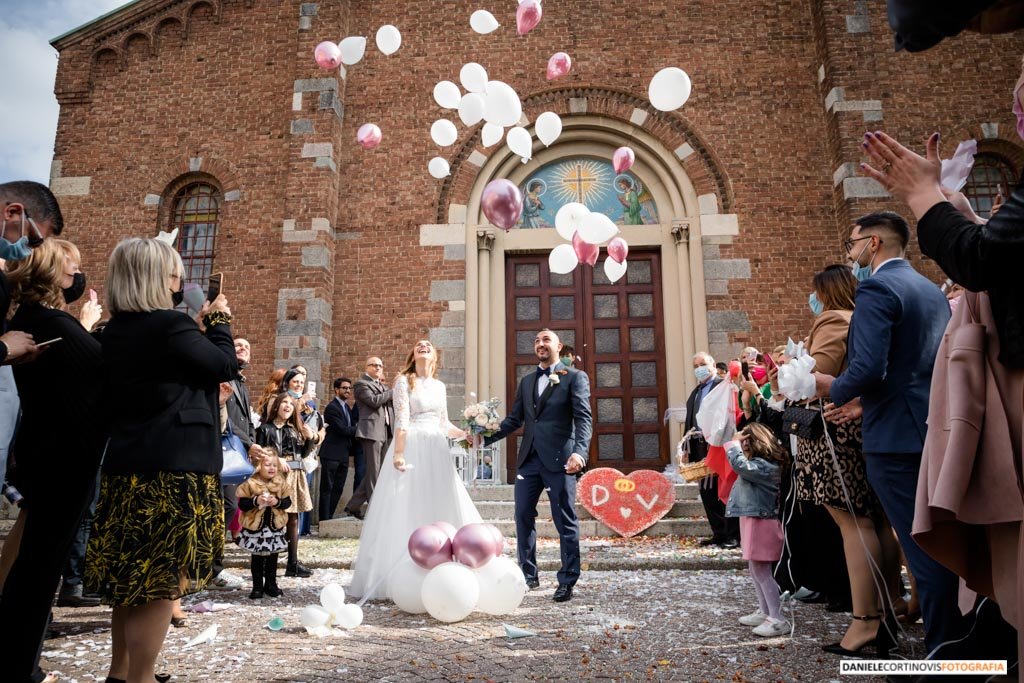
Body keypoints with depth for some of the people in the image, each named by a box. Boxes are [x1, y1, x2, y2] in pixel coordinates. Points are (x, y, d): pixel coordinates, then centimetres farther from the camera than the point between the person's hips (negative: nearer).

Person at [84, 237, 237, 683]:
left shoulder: (115, 332, 9)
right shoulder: (169, 324, -16)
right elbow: (226, 366, -8)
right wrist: (218, 321, 5)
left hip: (127, 464, 9)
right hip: (173, 468, -9)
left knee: (133, 577, 20)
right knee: (162, 580, 1)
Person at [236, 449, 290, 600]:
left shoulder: (281, 483, -2)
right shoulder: (250, 483, -10)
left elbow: (288, 502, 0)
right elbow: (242, 504, -11)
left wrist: (277, 502, -19)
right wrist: (256, 501, -25)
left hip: (275, 527, 2)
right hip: (255, 527, -2)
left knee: (273, 557, 12)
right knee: (257, 558, 8)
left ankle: (271, 584, 25)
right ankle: (257, 586, 19)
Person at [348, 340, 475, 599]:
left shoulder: (439, 386, 16)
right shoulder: (404, 381, 0)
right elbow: (402, 420, -11)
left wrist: (467, 435, 9)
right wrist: (398, 453, -20)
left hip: (436, 453, 6)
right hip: (411, 448, -6)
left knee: (437, 511, 6)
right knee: (407, 512, -4)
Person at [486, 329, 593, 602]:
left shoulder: (575, 377, 1)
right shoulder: (526, 381, 18)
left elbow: (583, 418, -9)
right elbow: (514, 419, 16)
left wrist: (580, 451, -25)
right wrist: (486, 436, 2)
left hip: (559, 459, -5)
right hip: (528, 458, 6)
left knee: (565, 522, 2)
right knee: (523, 517, 8)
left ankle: (568, 580, 14)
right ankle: (529, 575, 23)